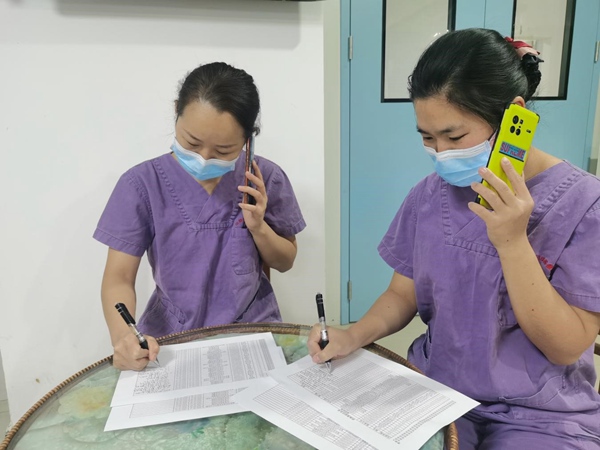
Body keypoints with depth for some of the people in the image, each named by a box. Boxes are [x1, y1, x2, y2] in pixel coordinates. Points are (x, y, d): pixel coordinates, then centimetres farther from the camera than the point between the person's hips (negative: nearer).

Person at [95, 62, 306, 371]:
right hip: (171, 337, -2)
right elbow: (119, 277, -9)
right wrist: (123, 336, -27)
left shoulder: (265, 179, -7)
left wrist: (258, 227, -15)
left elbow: (285, 261, 4)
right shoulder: (143, 184, -10)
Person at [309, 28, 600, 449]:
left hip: (542, 414, -2)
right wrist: (354, 335, -15)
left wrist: (512, 242, -26)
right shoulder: (429, 196, -4)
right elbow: (403, 294, 3)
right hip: (437, 389, 3)